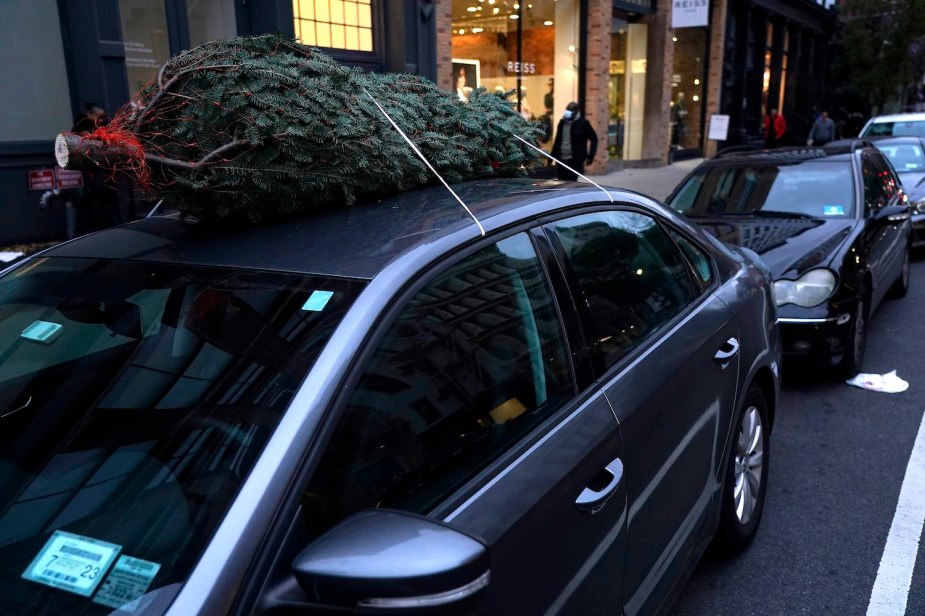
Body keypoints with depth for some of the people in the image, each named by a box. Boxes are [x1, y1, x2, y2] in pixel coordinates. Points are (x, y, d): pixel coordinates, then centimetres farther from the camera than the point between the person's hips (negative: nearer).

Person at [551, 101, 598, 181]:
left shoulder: (583, 123, -3)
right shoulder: (562, 122, 12)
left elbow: (594, 139, 0)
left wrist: (590, 156, -7)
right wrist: (553, 156, 16)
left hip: (575, 160, -5)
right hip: (561, 159, 5)